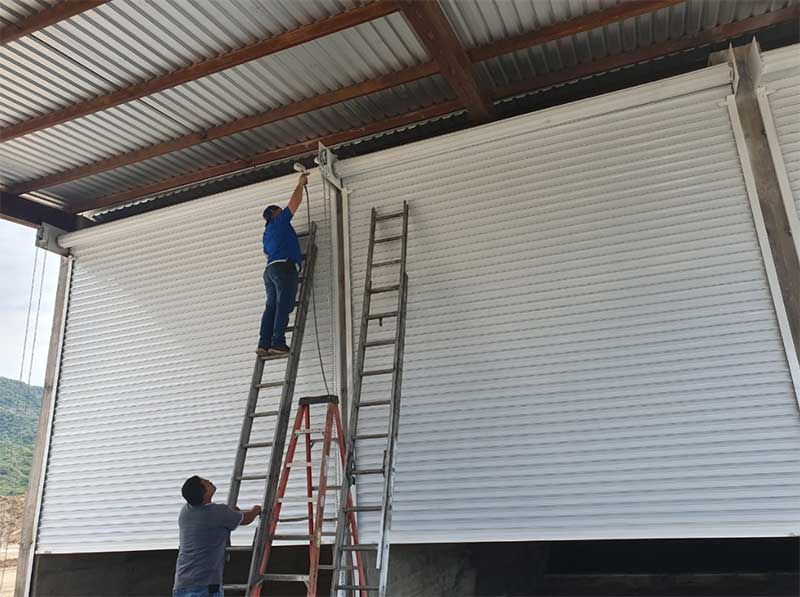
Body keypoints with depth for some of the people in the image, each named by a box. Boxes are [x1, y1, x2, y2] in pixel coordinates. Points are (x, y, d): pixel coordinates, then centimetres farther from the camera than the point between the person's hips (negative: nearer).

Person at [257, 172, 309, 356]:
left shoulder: (266, 234, 31)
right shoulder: (280, 221, 10)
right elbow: (295, 202, 8)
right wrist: (301, 183, 20)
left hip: (270, 269, 8)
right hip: (284, 267, -8)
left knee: (272, 306, -2)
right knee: (284, 305, -15)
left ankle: (264, 344, -13)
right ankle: (278, 343, -25)